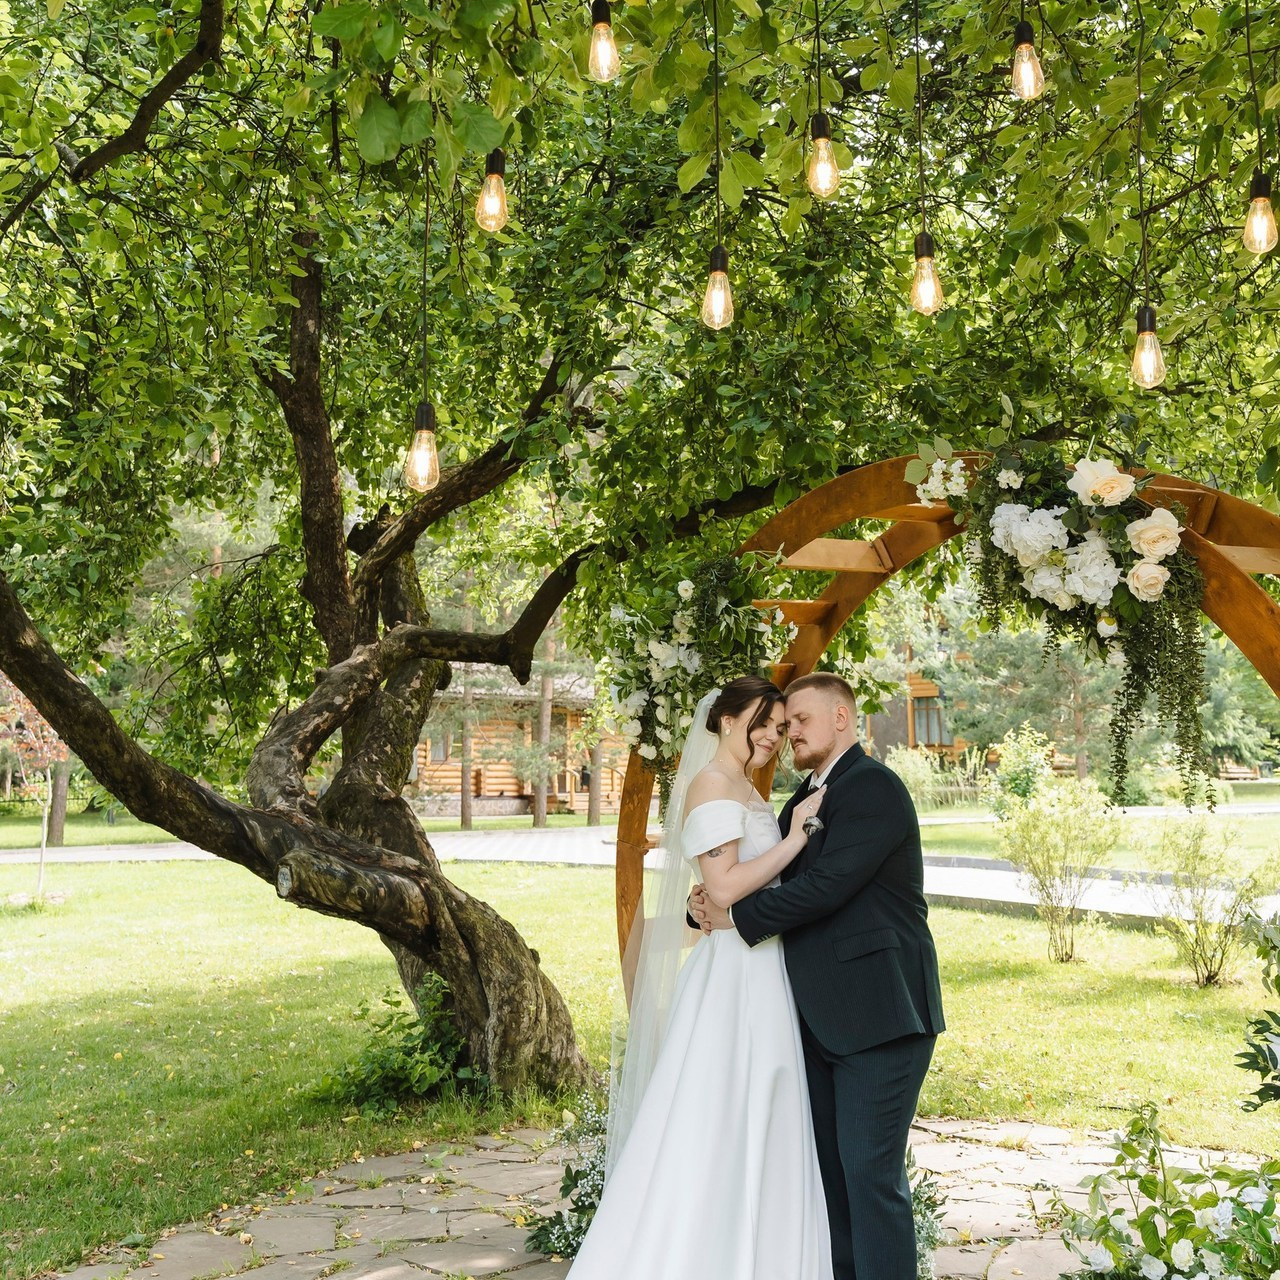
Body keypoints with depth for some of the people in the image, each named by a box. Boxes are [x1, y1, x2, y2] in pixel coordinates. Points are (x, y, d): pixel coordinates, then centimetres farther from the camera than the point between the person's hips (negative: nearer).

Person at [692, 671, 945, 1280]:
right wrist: (718, 905, -7)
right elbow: (789, 887, 12)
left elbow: (827, 885, -21)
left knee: (872, 1173, -5)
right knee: (829, 1169, 15)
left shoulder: (873, 786, -12)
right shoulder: (805, 799, 16)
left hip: (879, 1013, -9)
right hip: (825, 1018, 9)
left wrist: (737, 917, -12)